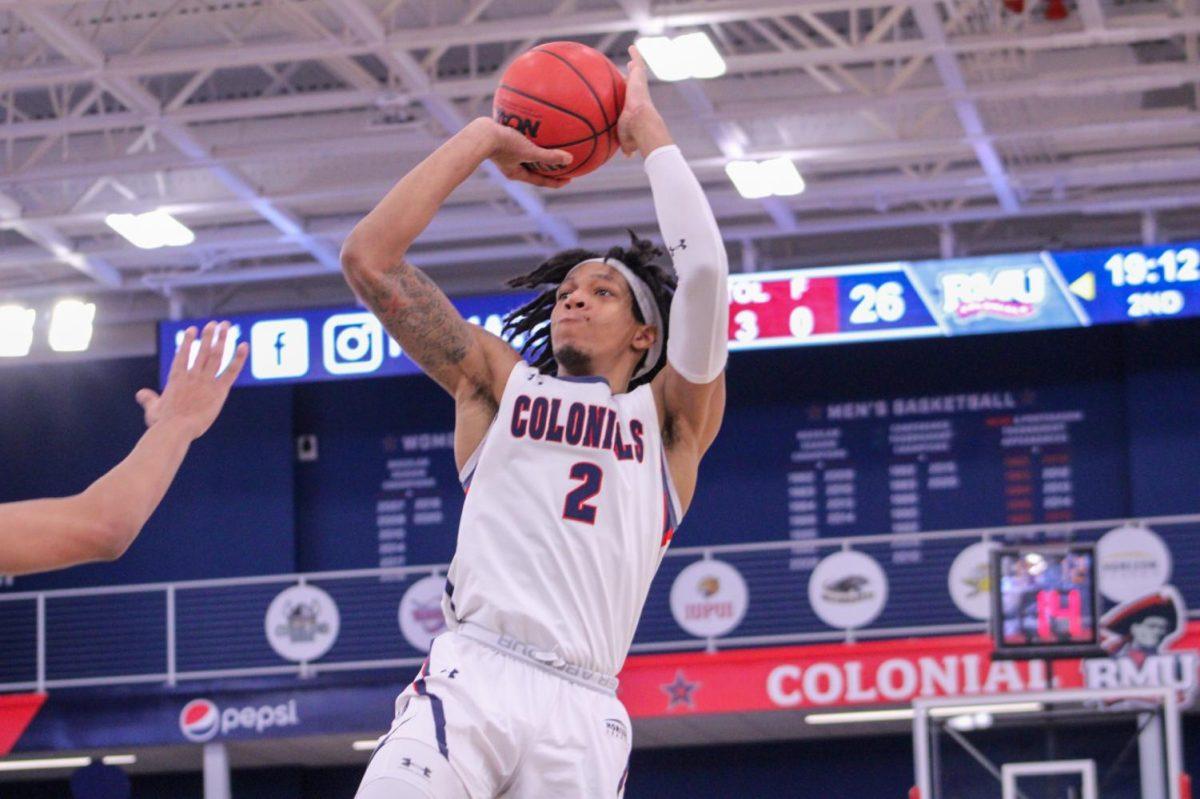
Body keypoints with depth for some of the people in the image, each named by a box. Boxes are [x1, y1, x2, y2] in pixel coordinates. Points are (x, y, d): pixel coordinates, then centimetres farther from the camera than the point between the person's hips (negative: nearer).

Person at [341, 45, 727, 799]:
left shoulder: (671, 417, 18)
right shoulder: (498, 382, 22)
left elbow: (704, 271, 2)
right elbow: (368, 257, 14)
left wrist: (647, 128, 12)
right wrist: (483, 139, 19)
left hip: (583, 714, 0)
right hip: (468, 681, 0)